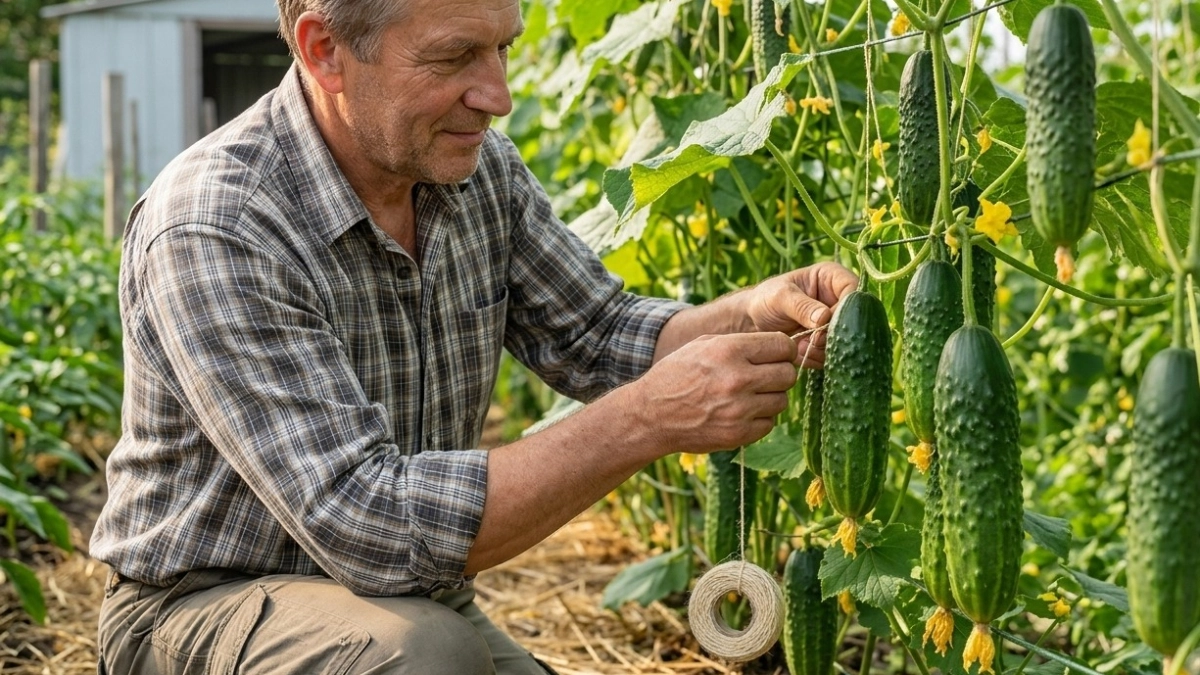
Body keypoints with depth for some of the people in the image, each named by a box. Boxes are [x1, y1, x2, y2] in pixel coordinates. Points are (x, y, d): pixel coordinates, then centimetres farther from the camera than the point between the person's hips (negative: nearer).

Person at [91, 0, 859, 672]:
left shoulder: (478, 165, -5)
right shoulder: (211, 231, -27)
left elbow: (593, 337, 6)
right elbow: (367, 527, -33)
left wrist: (750, 315, -15)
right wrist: (648, 420, -35)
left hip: (411, 602, 6)